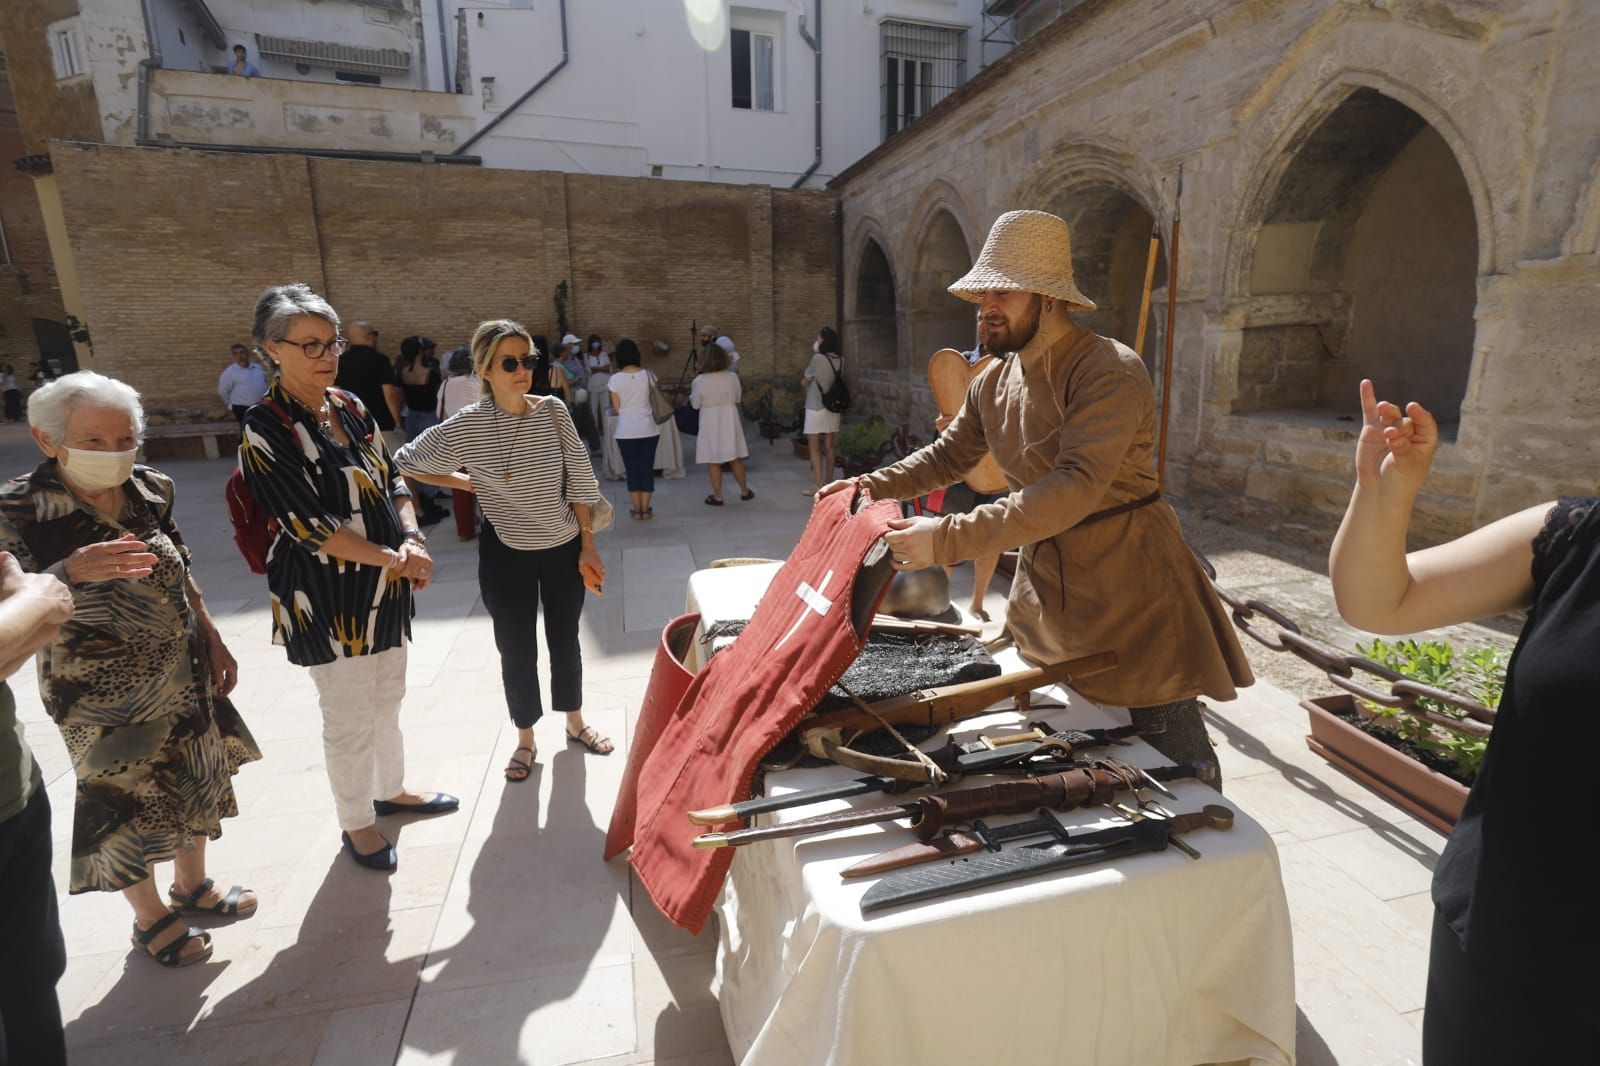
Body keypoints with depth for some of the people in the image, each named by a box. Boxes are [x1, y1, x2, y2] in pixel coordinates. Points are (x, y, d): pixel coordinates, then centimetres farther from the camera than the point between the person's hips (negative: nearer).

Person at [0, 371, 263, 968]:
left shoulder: (150, 491, -3)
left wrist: (214, 643, 11)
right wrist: (70, 573, -41)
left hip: (185, 674, 5)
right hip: (104, 695, -5)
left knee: (199, 783, 19)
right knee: (127, 805, 11)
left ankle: (193, 886, 44)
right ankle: (150, 918, 36)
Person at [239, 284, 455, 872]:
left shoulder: (350, 406, 4)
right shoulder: (266, 429, -15)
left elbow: (393, 480, 6)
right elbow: (309, 526, -20)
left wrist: (411, 539, -12)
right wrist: (394, 557, -19)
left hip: (385, 584, 7)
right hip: (328, 593, -6)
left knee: (388, 697, 21)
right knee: (349, 716, 8)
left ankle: (391, 791, 42)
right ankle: (356, 823, 29)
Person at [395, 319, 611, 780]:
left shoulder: (553, 411, -8)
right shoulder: (466, 426, -15)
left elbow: (579, 480, -3)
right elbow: (404, 463, -2)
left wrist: (588, 545, -3)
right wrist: (471, 483, -4)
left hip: (564, 549, 2)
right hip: (506, 555, -2)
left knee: (565, 640, 17)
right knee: (517, 650, 11)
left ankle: (575, 722, 39)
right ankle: (525, 739, 32)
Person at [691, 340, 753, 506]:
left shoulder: (699, 381, -14)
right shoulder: (732, 377, -6)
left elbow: (695, 404, -3)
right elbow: (737, 399, 6)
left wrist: (691, 392, 13)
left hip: (710, 422, -3)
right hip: (729, 419, 3)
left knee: (713, 461, 6)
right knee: (735, 458, 14)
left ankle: (717, 496, 10)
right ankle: (744, 491, 24)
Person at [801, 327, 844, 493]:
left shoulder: (818, 358, -15)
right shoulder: (841, 360, 3)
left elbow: (804, 381, -5)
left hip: (816, 408, -6)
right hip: (833, 408, 6)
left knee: (814, 447, 0)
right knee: (829, 447, 12)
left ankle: (818, 485, -1)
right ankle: (829, 482, 18)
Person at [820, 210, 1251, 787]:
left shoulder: (1110, 372, -21)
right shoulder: (994, 381, 4)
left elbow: (1077, 486, -33)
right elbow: (948, 455, 15)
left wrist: (949, 538, -39)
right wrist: (872, 486, -3)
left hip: (1131, 591, -7)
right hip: (1046, 584, 7)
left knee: (1177, 765, 5)